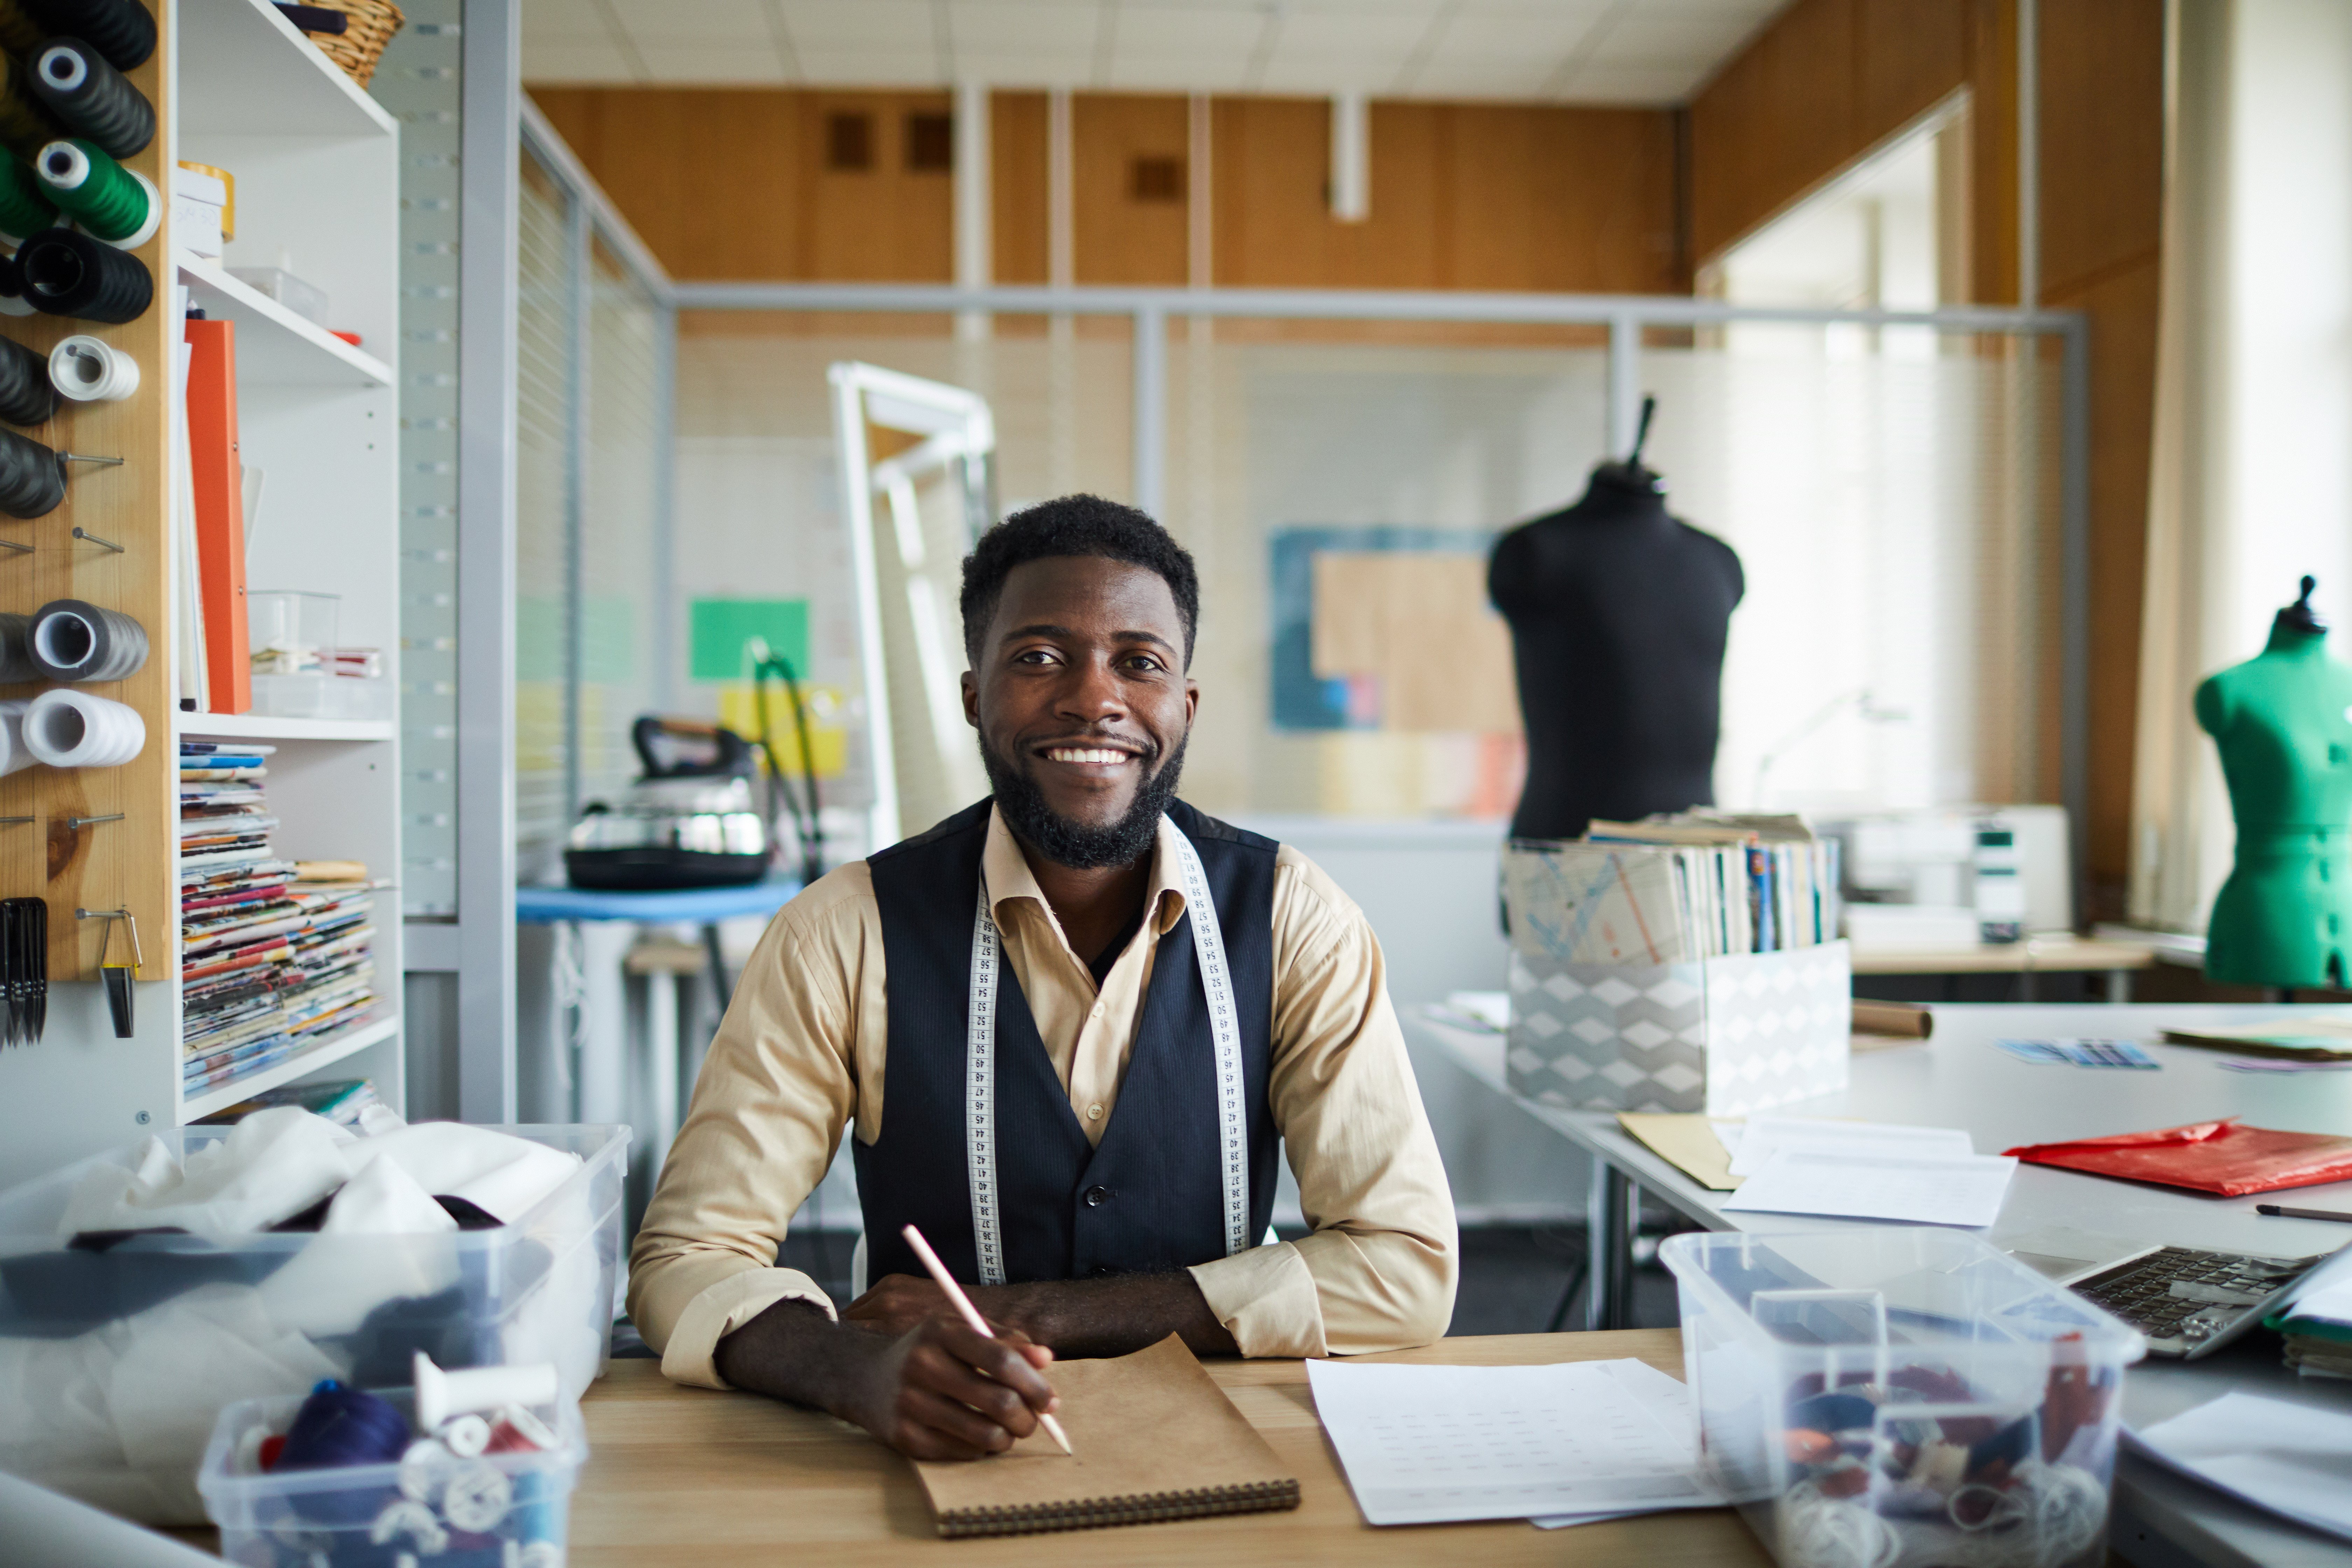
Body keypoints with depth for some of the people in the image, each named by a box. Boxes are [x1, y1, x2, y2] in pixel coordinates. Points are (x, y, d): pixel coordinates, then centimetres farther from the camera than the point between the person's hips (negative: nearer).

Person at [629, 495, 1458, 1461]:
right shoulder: (847, 935, -7)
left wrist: (1038, 1313, -16)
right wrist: (860, 1367, -31)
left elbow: (1409, 1270, -10)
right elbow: (688, 1256, -9)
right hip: (935, 1460, 1)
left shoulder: (1293, 920, -6)